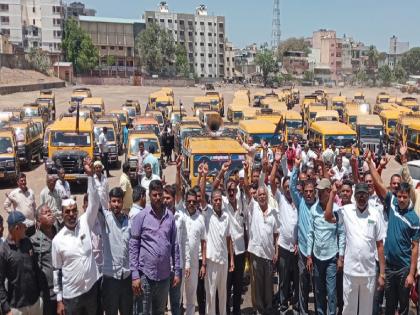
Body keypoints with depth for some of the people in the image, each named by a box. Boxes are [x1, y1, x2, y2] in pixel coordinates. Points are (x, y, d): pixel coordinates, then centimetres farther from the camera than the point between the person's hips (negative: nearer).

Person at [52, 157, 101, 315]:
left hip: (92, 288, 1)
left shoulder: (85, 224, -1)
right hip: (70, 295, -1)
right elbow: (56, 270, 1)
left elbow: (94, 203, -13)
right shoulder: (57, 239, -4)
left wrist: (90, 175, -21)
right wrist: (59, 299, 0)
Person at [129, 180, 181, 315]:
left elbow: (175, 245, 8)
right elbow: (133, 246, -6)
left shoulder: (170, 216, 3)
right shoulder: (141, 216, -5)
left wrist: (177, 271, 5)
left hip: (164, 274, 3)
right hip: (146, 273, -3)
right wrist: (135, 274, -11)